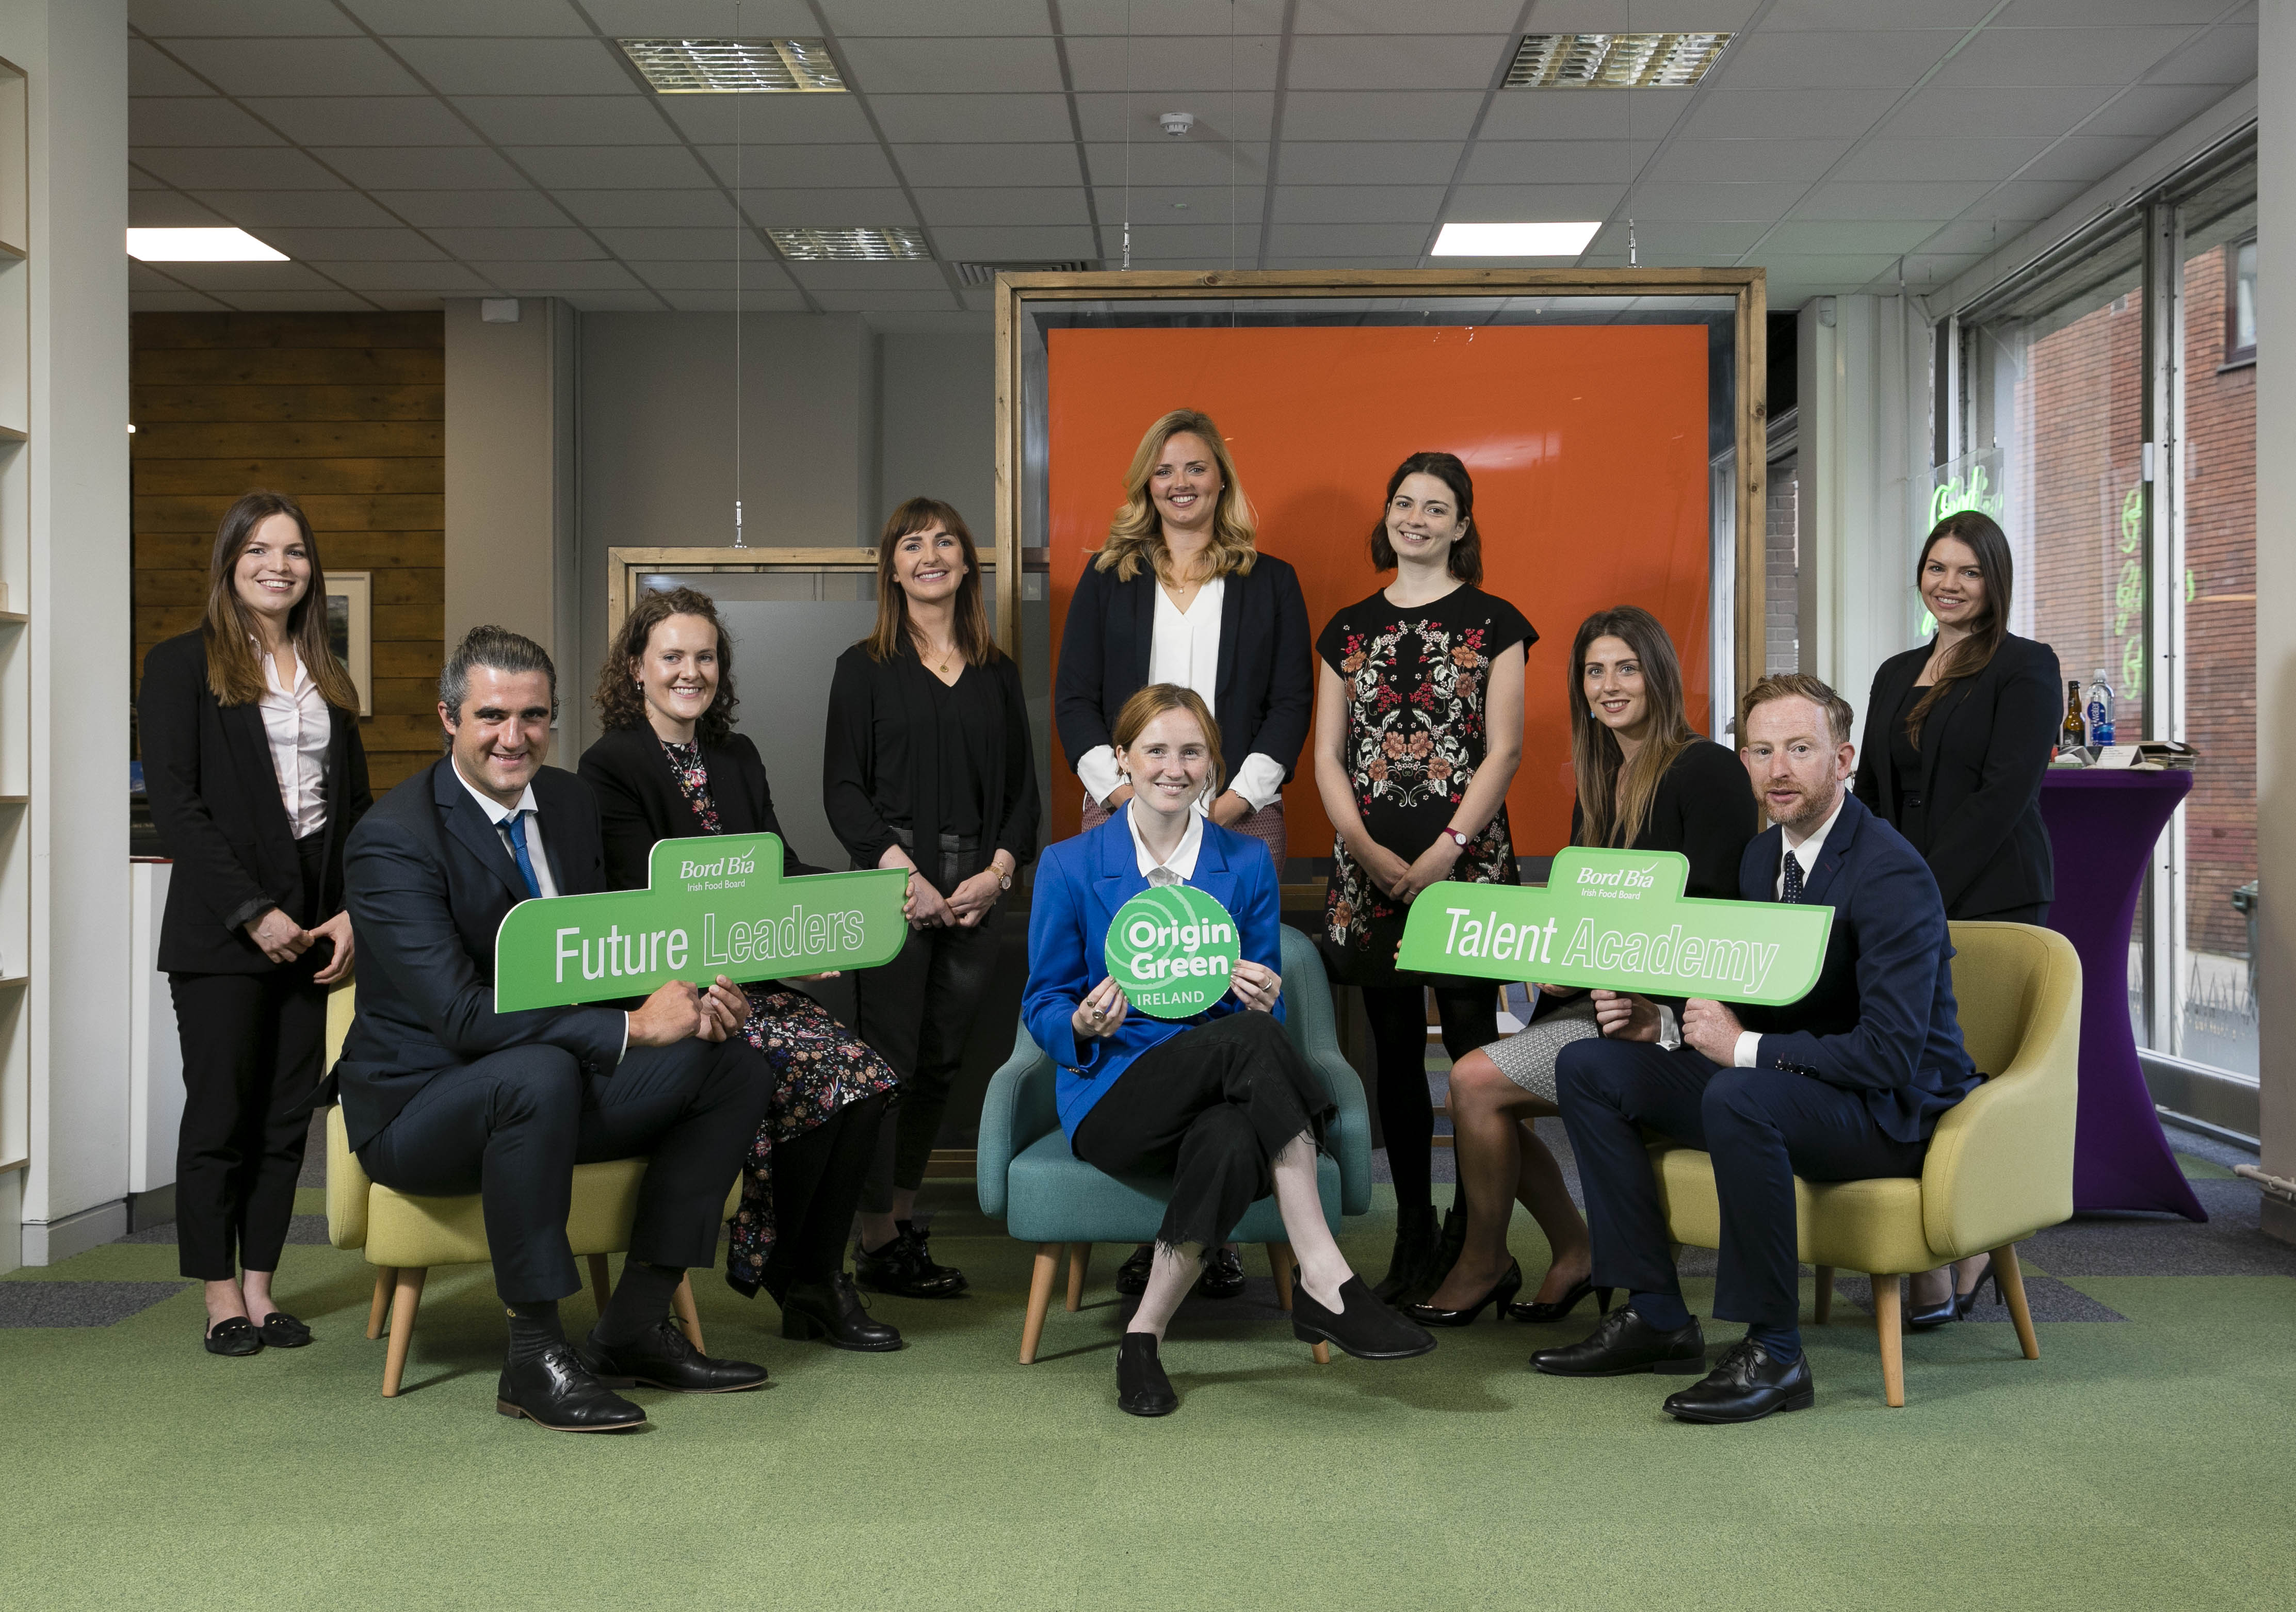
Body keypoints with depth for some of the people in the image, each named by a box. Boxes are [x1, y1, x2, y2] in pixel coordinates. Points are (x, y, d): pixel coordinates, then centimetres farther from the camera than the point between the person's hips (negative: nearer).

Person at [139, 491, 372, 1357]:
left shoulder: (329, 678, 16)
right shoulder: (183, 664, 1)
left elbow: (357, 806, 15)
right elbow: (173, 803, -7)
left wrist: (352, 913, -1)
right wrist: (253, 912, -14)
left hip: (314, 925, 5)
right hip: (221, 928, -5)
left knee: (289, 1112, 6)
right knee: (220, 1112, 0)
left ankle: (261, 1285, 14)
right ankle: (221, 1296, 9)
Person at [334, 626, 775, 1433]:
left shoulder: (571, 802, 6)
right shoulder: (392, 838, -19)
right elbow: (462, 1015, -28)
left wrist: (691, 997, -13)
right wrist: (631, 1028, -33)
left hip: (550, 1080, 8)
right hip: (417, 1108, -8)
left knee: (735, 1066, -7)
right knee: (540, 1073, -39)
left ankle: (636, 1326, -3)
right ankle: (535, 1357, -26)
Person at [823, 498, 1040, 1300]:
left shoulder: (997, 673, 14)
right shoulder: (865, 668, 5)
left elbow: (1023, 787, 12)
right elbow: (843, 789, -1)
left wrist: (998, 870, -4)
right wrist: (903, 872, -13)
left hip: (978, 893, 4)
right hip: (894, 887, -4)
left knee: (941, 1063, 7)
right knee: (890, 1060, -5)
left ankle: (907, 1225, 16)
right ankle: (876, 1241, 2)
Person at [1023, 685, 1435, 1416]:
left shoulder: (1246, 864, 10)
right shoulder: (1069, 866, 5)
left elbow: (1269, 1014, 11)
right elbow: (1042, 1006, 7)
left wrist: (1262, 1001, -14)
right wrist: (1086, 1025, -16)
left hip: (1222, 1094, 2)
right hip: (1111, 1097, -2)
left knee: (1231, 1143, -40)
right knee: (1243, 1042, -35)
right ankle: (1326, 1282, -36)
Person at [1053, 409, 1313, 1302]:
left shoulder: (1271, 582, 13)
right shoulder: (1107, 580, 14)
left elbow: (1291, 704, 6)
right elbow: (1073, 699, 9)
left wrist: (1232, 802, -6)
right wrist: (1129, 791, -6)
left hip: (1237, 821, 0)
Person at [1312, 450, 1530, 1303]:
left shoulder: (1491, 623, 4)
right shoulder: (1350, 629, 13)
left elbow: (1503, 751, -2)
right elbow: (1328, 756, 9)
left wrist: (1448, 850, -12)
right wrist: (1369, 850, -5)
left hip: (1465, 863, -3)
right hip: (1371, 869, 3)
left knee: (1472, 1045, -4)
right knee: (1396, 1051, 6)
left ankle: (1474, 1237, 7)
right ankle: (1414, 1238, 15)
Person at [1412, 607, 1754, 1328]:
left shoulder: (1706, 770, -9)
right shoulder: (1599, 785, 17)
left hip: (1663, 1009, -8)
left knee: (1476, 1081, -17)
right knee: (1476, 1088, -10)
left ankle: (1484, 1263, 5)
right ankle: (1574, 1250, 8)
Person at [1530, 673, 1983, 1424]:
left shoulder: (1892, 873, -20)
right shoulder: (1763, 855, 7)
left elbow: (1891, 1052, -27)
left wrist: (1745, 1048, -26)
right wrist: (1658, 1023, -5)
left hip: (1892, 1109, -9)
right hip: (1778, 1084, 9)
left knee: (1740, 1094, -39)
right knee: (1588, 1067, 1)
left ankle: (1773, 1351, -24)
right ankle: (1656, 1316, 2)